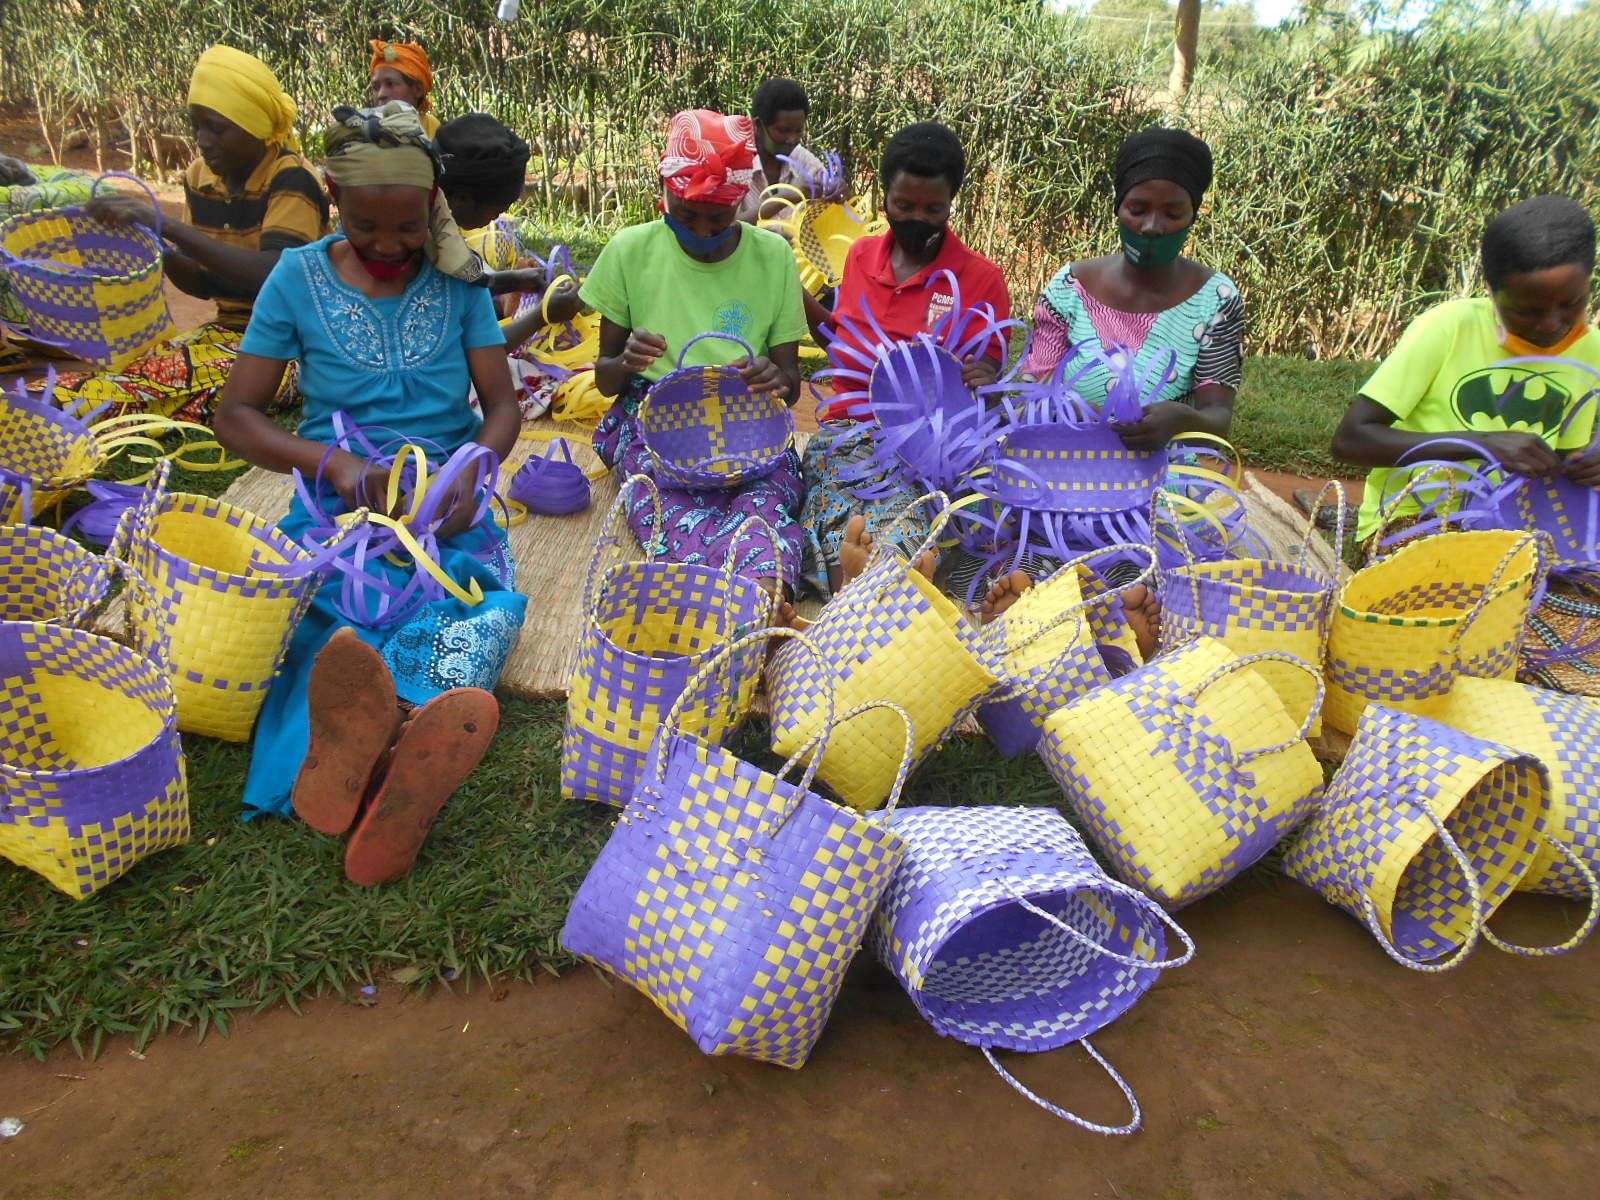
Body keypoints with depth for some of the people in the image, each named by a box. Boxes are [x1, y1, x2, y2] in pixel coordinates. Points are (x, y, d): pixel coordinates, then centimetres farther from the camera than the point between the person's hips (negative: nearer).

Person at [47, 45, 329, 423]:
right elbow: (206, 283, 15)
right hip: (227, 330, 7)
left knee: (167, 382, -30)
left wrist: (167, 225, -27)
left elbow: (274, 276, -28)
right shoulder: (200, 176, 8)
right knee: (135, 371, -20)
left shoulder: (291, 178, -13)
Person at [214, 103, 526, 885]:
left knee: (490, 599, -34)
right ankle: (405, 754, -65)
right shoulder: (299, 279, 5)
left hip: (446, 500, 0)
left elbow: (502, 403, 5)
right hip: (338, 499, 0)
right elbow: (235, 415, 3)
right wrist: (332, 462, -16)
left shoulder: (458, 278, 7)